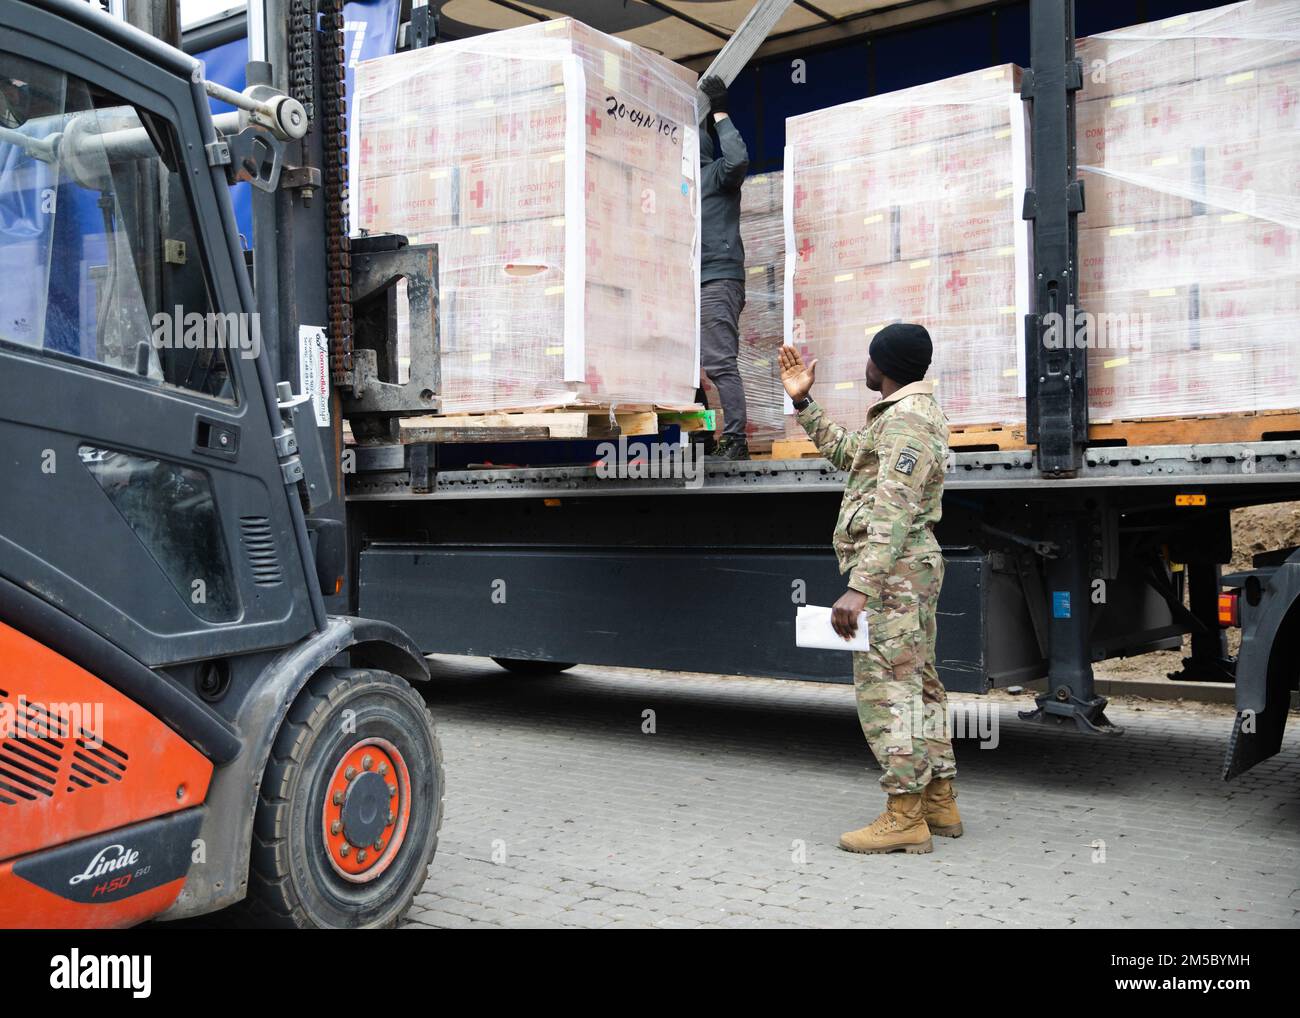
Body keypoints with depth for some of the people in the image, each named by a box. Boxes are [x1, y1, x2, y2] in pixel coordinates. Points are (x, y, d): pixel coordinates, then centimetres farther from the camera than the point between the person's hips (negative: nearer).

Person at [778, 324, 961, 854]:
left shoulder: (907, 420, -16)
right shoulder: (907, 413, 18)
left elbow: (891, 513, -26)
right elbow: (845, 452, 30)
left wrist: (859, 588, -30)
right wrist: (803, 402, 26)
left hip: (891, 571, -11)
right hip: (913, 569, 11)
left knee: (886, 689, -9)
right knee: (919, 685, 14)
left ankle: (904, 817, -5)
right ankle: (939, 804, 21)